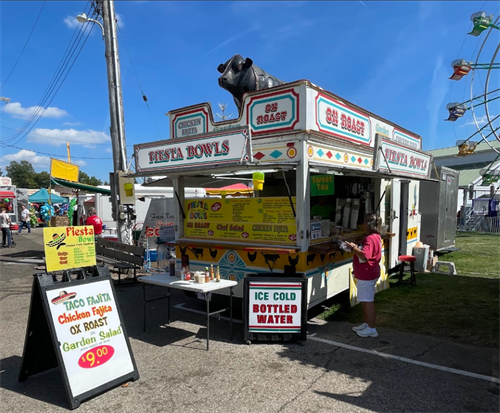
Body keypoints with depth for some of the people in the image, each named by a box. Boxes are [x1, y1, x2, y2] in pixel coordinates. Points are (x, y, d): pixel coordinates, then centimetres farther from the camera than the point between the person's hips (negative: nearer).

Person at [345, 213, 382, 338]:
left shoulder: (370, 239, -22)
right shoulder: (376, 237, 12)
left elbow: (364, 256, -31)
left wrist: (354, 248, -19)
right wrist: (356, 248, 9)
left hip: (366, 275, -11)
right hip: (366, 274, 11)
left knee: (368, 301, -1)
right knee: (365, 300, 19)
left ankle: (371, 329, 8)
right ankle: (366, 324, 31)